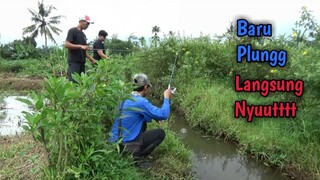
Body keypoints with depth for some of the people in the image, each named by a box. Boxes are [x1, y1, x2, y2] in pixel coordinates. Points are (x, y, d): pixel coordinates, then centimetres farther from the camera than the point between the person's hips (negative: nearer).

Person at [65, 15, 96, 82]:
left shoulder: (83, 34, 20)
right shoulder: (72, 31, -3)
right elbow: (66, 44, -14)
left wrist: (90, 58, 13)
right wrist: (80, 46, -19)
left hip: (82, 62, 7)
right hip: (74, 62, -7)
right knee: (73, 81, -11)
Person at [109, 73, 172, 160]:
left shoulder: (125, 99, 8)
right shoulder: (141, 101, -18)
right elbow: (164, 115, -17)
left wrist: (155, 117, 14)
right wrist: (166, 97, -2)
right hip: (126, 144, -8)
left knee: (143, 124, 27)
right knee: (161, 133, 4)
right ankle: (135, 156, -2)